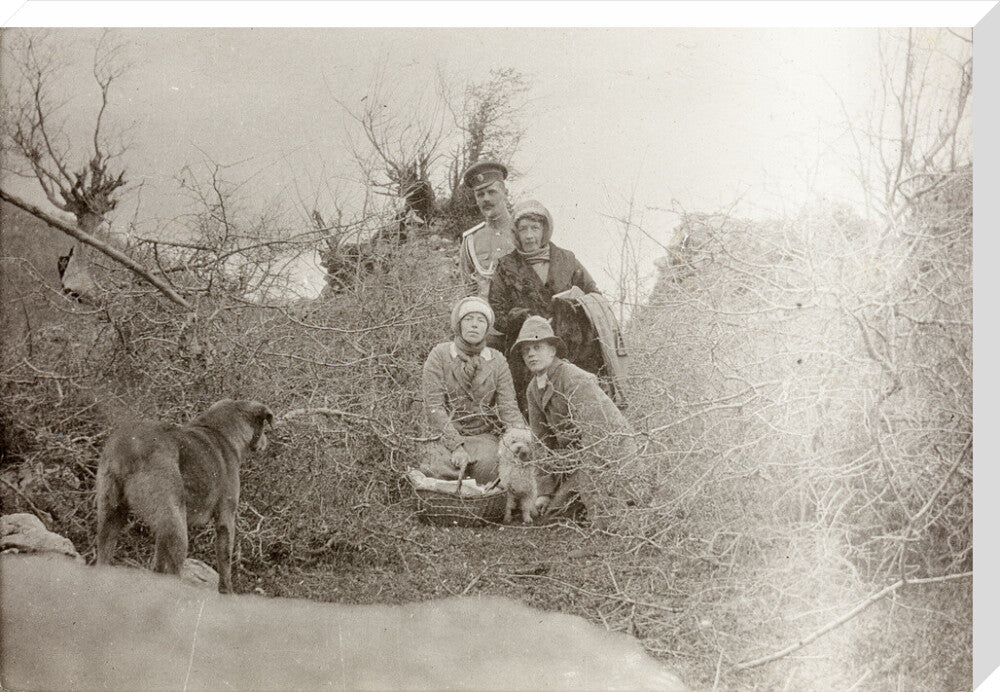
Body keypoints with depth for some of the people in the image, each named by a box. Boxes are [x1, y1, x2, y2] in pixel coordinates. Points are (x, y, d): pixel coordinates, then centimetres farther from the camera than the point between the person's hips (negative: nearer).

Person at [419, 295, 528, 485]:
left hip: (484, 435, 2)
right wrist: (456, 445, -19)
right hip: (445, 434, -1)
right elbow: (433, 406, -8)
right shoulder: (439, 355, 0)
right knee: (444, 468, -33)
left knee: (486, 462, -32)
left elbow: (508, 406, 1)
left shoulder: (496, 361, 7)